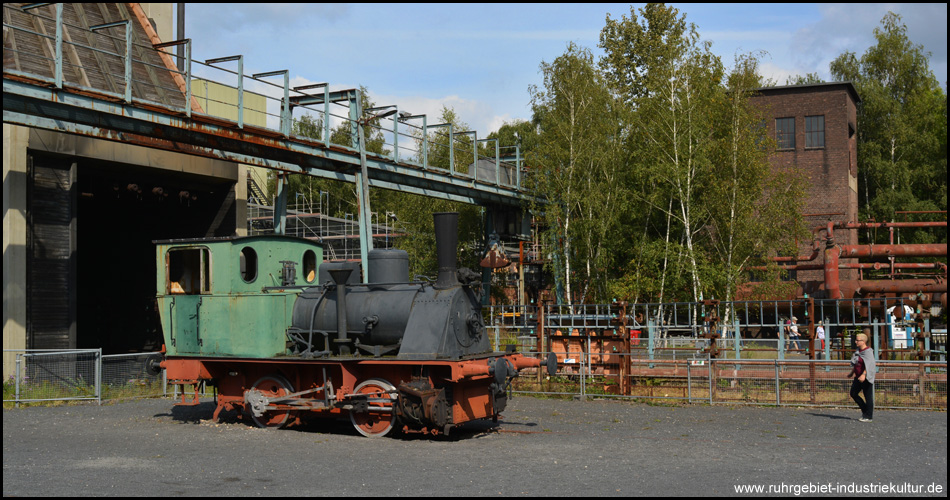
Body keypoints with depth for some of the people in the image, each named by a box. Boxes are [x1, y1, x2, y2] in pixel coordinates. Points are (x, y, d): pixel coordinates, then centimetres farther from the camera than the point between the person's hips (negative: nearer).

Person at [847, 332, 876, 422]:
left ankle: (868, 416, 8)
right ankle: (864, 410, 24)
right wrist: (852, 373, 28)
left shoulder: (868, 351, -16)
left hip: (866, 377, -9)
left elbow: (869, 365, -27)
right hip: (858, 377, 9)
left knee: (868, 396, 0)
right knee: (853, 393, 9)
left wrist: (863, 375, -38)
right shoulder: (858, 351, 10)